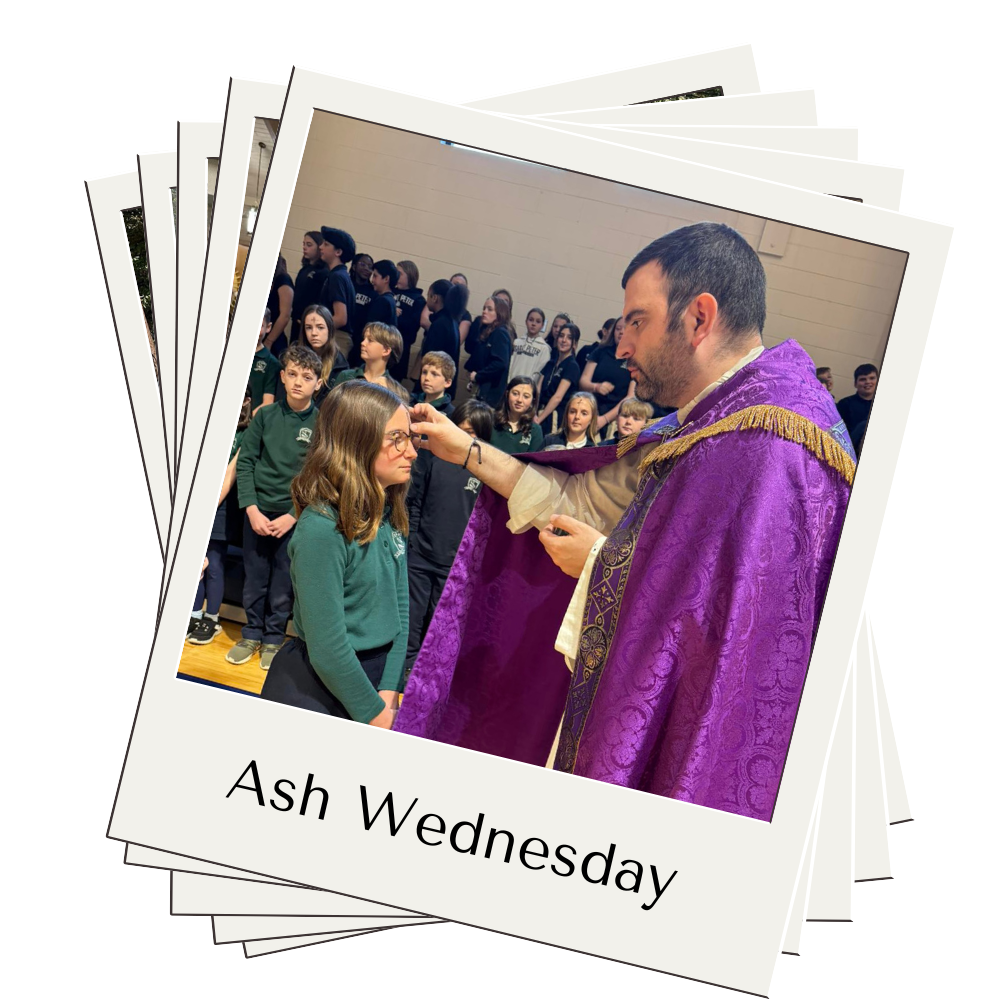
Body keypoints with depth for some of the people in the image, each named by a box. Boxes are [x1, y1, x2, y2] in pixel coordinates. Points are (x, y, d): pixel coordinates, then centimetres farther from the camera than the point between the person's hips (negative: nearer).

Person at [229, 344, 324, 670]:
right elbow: (244, 462, 0)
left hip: (296, 516, -1)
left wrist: (294, 515, -12)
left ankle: (273, 639, 22)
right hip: (257, 512, 2)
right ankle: (252, 634, 25)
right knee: (254, 579, 9)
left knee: (282, 584, 7)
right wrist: (251, 508, -10)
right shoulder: (266, 415, 1)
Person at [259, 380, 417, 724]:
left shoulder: (390, 515, 0)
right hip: (313, 687, -7)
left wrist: (389, 691, -6)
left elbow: (400, 606, 3)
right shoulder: (322, 528, -24)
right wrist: (375, 715, -15)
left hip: (376, 672, 7)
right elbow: (327, 649, -23)